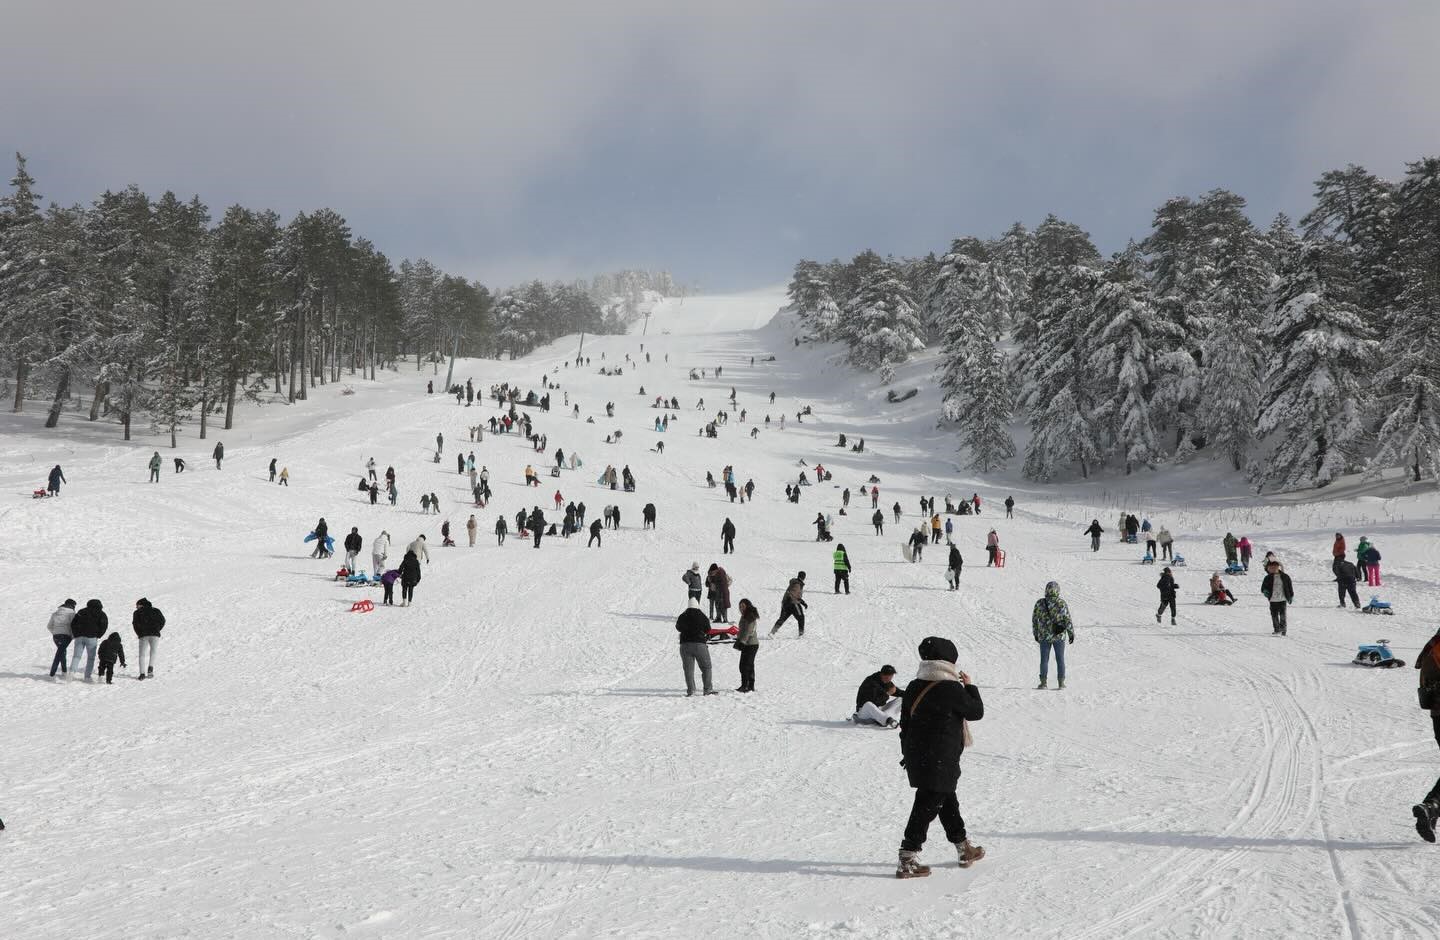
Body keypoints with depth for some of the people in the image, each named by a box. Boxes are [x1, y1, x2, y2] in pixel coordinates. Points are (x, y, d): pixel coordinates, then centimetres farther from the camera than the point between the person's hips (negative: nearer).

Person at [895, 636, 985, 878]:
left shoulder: (913, 688, 5)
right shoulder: (951, 689, -17)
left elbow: (905, 723, 11)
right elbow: (976, 711, -4)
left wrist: (908, 753, 21)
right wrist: (970, 686, 11)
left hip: (916, 756, 8)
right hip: (940, 762, -8)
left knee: (947, 800, 21)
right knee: (927, 806, -5)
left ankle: (964, 849, 34)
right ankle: (907, 861, -7)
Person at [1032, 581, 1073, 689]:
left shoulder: (1040, 603, -2)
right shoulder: (1062, 603, -10)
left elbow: (1034, 619, 5)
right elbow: (1068, 620, -8)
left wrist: (1036, 634, 16)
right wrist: (1071, 634, 2)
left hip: (1044, 636, 1)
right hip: (1059, 636, -1)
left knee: (1044, 659, 9)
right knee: (1060, 659, 9)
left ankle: (1043, 682, 6)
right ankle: (1061, 682, 9)